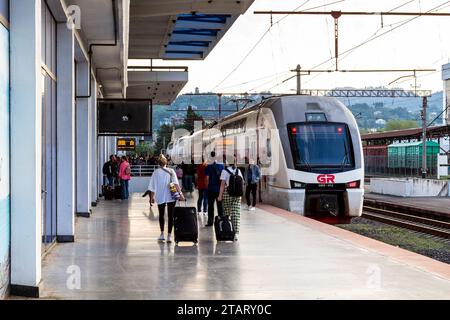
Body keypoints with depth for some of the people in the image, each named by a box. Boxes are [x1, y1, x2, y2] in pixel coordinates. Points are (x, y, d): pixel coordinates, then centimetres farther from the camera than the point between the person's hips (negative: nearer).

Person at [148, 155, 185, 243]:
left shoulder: (156, 172, -3)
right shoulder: (171, 171, -3)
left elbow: (153, 186, 0)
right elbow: (176, 183, -12)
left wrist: (152, 197, 9)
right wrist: (180, 193, -12)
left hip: (160, 197, 0)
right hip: (171, 197, 0)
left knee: (161, 215, 18)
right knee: (170, 216, 3)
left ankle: (162, 234, 19)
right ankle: (169, 235, -2)